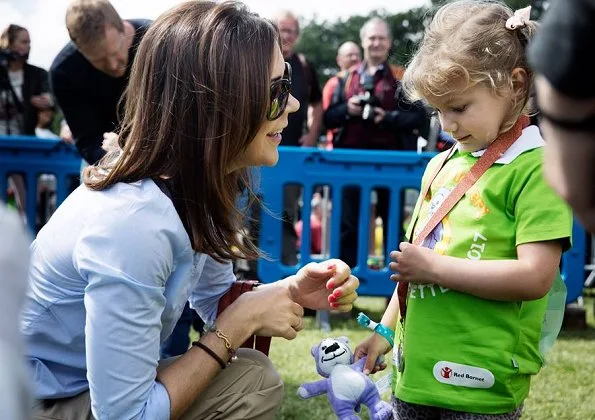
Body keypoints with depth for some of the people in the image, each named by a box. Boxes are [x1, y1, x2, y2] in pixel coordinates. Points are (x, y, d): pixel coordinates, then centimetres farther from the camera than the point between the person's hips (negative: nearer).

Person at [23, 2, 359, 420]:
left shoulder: (197, 184, -7)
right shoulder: (134, 223, -33)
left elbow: (214, 300, 10)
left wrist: (291, 291, -9)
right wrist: (242, 320, -21)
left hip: (97, 383, 8)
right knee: (251, 382, -17)